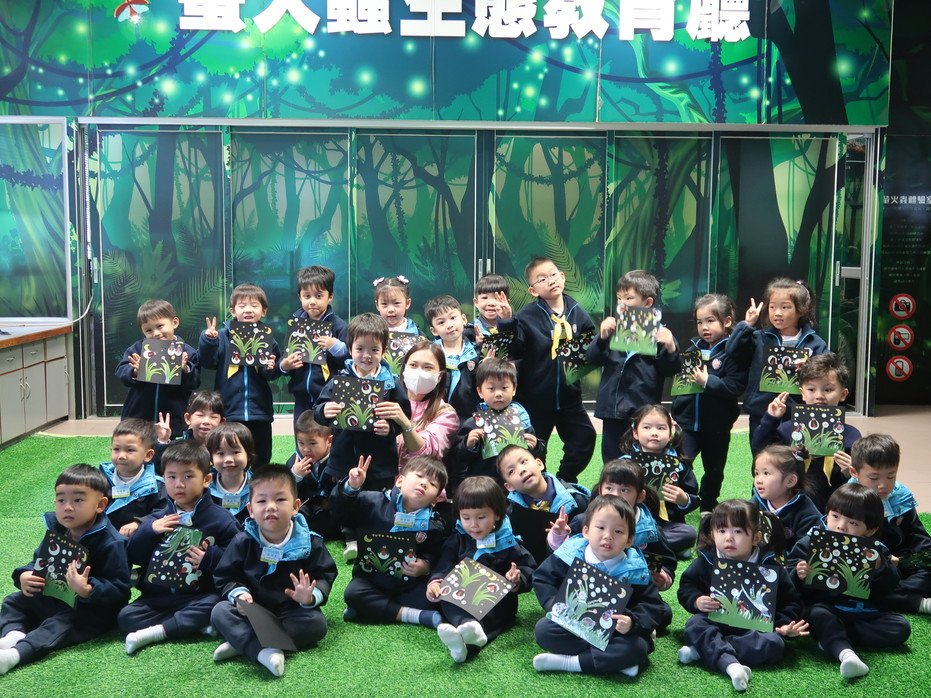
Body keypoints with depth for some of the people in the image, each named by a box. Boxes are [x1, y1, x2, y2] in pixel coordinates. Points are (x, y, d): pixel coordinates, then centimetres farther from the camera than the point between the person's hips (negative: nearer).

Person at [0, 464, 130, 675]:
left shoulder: (111, 543, -22)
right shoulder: (56, 531, 1)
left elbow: (120, 589, -23)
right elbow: (39, 562, 14)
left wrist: (87, 591, -39)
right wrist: (24, 576, -9)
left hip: (92, 609, -9)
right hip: (54, 598, 9)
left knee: (61, 624, -33)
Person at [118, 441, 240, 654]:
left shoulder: (220, 519, -1)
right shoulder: (158, 518, 10)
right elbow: (134, 557, 7)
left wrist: (210, 557, -19)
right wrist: (149, 531, -8)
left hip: (198, 596, -3)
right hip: (157, 596, 3)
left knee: (214, 605, -33)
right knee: (126, 617, -18)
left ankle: (154, 632, -27)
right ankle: (195, 625, -21)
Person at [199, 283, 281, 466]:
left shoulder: (267, 338, 2)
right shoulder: (223, 335, -1)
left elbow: (274, 374, 6)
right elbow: (208, 363, -7)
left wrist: (271, 368, -16)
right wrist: (208, 340, -21)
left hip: (259, 411, 1)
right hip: (229, 410, -1)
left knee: (261, 460, 11)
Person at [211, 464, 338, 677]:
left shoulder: (309, 543, -6)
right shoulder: (243, 542, -2)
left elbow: (324, 576, -3)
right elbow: (225, 577, 2)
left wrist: (311, 596, -24)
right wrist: (239, 594, -18)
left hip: (292, 610, -1)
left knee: (316, 623, -30)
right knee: (220, 612, -22)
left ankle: (242, 643, -29)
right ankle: (264, 651, -42)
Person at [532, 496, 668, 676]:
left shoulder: (634, 570, -10)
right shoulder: (570, 555, -8)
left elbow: (652, 606, -8)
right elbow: (542, 578, 1)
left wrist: (633, 622, -29)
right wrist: (556, 604, -17)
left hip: (616, 632, -2)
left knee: (637, 647, -30)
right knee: (543, 629, -23)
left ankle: (569, 662, -23)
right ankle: (616, 659, -23)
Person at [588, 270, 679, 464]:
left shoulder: (659, 332, -4)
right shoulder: (613, 328, 7)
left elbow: (669, 370, -4)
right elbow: (593, 359, 2)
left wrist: (671, 349, -23)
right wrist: (602, 337, -16)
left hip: (643, 410, -4)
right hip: (613, 408, 4)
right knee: (612, 464, 14)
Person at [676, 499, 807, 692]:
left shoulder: (770, 567, -1)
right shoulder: (706, 561, 1)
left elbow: (791, 601, 8)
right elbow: (686, 588, 8)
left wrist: (785, 623, -10)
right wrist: (697, 601, -14)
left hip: (756, 627, 0)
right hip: (715, 623, 0)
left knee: (774, 643, -30)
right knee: (694, 625, -29)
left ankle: (704, 649, -33)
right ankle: (731, 664, -51)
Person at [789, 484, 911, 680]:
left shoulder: (875, 551, 6)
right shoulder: (810, 544, -1)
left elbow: (891, 585, -1)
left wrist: (880, 568, -20)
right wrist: (799, 576, -25)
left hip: (864, 612, 3)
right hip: (826, 607, -3)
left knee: (900, 627, -16)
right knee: (818, 614, -33)